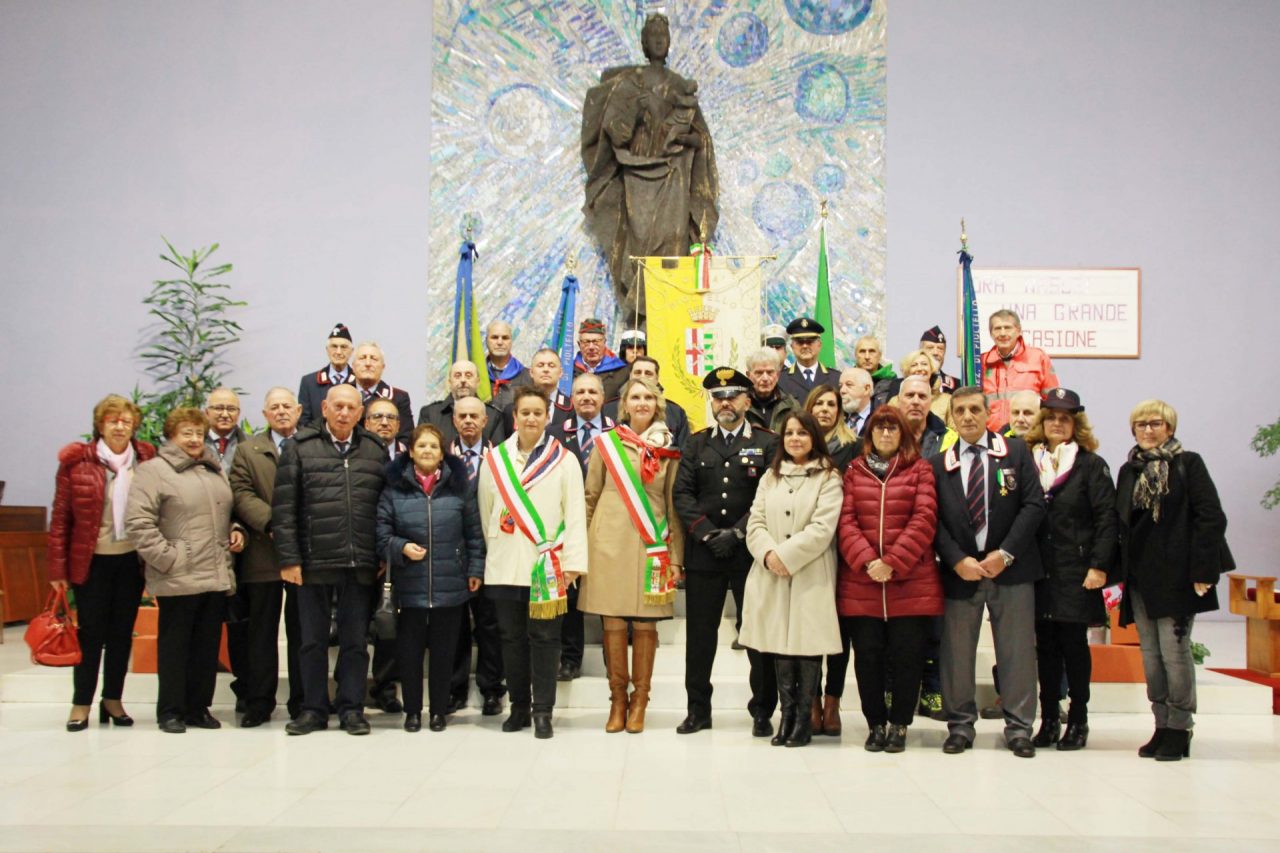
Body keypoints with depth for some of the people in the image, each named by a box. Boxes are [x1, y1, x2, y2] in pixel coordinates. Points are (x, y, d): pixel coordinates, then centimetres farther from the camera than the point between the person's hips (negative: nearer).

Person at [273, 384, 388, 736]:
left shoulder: (375, 450, 8)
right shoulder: (299, 448, 2)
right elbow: (283, 508, -1)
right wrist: (288, 558, -7)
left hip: (361, 564, 1)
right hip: (314, 562, -1)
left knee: (355, 640, 8)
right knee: (313, 639, 8)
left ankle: (351, 709, 17)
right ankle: (314, 709, 19)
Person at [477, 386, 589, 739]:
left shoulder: (563, 459, 1)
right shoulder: (495, 458, 9)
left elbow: (575, 513, -2)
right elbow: (485, 511, 13)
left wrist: (572, 561, -9)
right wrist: (491, 550, 12)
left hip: (547, 565, -2)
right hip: (505, 565, 3)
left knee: (544, 638, -1)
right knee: (512, 638, 7)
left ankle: (542, 711, 6)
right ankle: (519, 708, 19)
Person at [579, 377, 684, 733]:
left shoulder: (669, 450, 6)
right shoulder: (606, 443, 5)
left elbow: (674, 506, 8)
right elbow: (589, 498, 9)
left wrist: (676, 557, 3)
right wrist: (581, 547, 3)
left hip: (651, 547, 0)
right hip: (609, 543, 0)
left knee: (645, 624, 2)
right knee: (613, 623, 2)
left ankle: (639, 700, 15)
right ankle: (617, 699, 15)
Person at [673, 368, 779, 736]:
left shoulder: (767, 443, 4)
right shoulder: (696, 443, 12)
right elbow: (682, 494, 4)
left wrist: (737, 534, -13)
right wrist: (708, 533, -9)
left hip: (751, 552, -2)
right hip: (703, 553, 2)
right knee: (700, 633, 6)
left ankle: (763, 711, 13)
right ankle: (698, 709, 16)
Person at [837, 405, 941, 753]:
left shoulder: (920, 469, 6)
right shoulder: (854, 470, 11)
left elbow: (924, 519, -4)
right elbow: (846, 520, 3)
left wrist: (893, 563, -12)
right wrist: (867, 561, -12)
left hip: (911, 581, -1)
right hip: (861, 581, 2)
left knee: (907, 655, 1)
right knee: (867, 655, 3)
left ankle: (899, 725, 15)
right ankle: (875, 724, 17)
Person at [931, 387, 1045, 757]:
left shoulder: (1016, 451, 5)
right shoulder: (939, 463, 7)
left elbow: (1033, 505, -2)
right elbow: (934, 519, 3)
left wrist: (1005, 553, -11)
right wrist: (958, 560, -11)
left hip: (1011, 569, -1)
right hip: (959, 570, 1)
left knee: (1017, 651, 3)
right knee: (957, 652, 5)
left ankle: (1019, 726, 14)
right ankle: (960, 725, 16)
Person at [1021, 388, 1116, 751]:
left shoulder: (1091, 465, 1)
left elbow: (1106, 518, -5)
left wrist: (1099, 567, -12)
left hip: (1076, 572, -3)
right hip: (1039, 572, 3)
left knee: (1074, 645, 2)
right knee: (1046, 646, 7)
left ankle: (1078, 721, 11)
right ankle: (1049, 720, 14)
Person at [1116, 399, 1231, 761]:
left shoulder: (1188, 464, -2)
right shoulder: (1129, 471, 13)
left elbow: (1211, 518, -8)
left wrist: (1202, 570, -15)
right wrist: (1121, 571, 5)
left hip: (1176, 575, -5)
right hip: (1140, 578, 6)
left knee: (1174, 651, -5)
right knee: (1151, 656, 7)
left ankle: (1180, 728, 6)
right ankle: (1162, 726, 15)